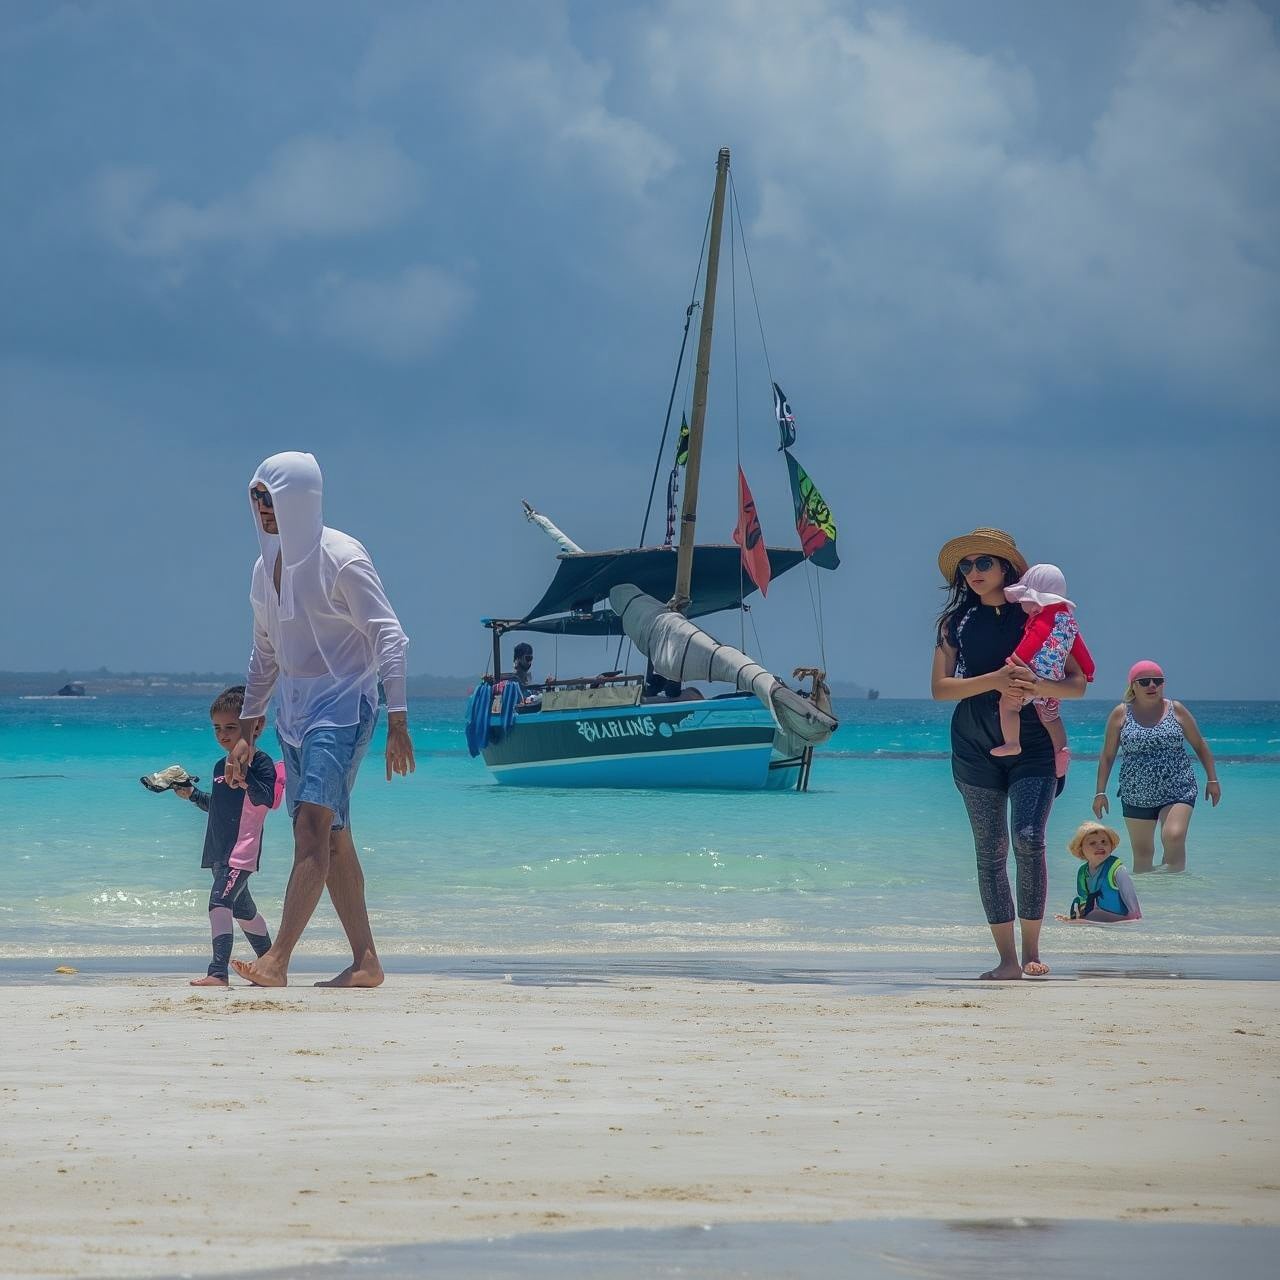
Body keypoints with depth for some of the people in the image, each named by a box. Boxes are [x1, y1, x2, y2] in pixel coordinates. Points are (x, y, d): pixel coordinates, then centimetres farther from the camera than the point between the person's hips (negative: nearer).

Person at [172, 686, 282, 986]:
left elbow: (265, 799, -22)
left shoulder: (260, 763, -9)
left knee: (220, 901, -24)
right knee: (242, 910, 20)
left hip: (242, 850, -10)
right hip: (219, 851, 10)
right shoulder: (221, 767, 17)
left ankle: (218, 971, -32)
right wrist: (192, 794, 15)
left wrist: (244, 773, -32)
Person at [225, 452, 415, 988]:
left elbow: (389, 638, -13)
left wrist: (397, 723, -19)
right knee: (331, 839, 8)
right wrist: (244, 733, 23)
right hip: (292, 709, 8)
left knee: (313, 827, -18)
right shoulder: (267, 567, 12)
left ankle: (277, 961, -28)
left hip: (342, 703, -8)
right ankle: (366, 961, 13)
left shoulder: (342, 559, -12)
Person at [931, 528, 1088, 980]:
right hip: (975, 749, 2)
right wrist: (994, 680, -15)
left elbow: (1077, 683, 1)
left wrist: (1037, 686, -19)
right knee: (990, 852, 1)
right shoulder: (956, 622, 8)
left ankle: (1031, 950, -7)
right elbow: (940, 687, 0)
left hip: (1033, 744, -2)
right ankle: (1007, 958, 5)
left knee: (1028, 838, -18)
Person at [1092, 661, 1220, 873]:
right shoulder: (1121, 715, 2)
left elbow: (1200, 746, 11)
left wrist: (1212, 780, 8)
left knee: (1174, 837, -22)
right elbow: (1107, 756, 6)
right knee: (1142, 853, 6)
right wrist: (1100, 792, 3)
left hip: (1177, 791, -1)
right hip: (1137, 796, 1)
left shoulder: (1176, 711, 3)